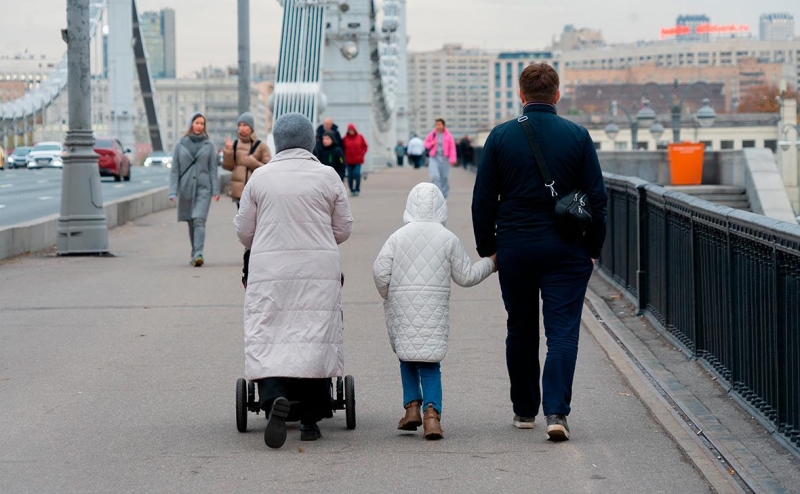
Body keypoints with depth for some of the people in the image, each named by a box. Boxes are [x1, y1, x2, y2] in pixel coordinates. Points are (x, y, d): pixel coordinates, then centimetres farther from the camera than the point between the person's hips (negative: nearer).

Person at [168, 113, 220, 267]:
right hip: (186, 189, 2)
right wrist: (173, 191, -5)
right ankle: (195, 254, 18)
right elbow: (174, 169, 3)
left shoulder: (209, 145, 3)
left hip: (203, 188, -2)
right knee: (191, 223, 8)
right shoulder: (181, 145, 4)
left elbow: (213, 169, 3)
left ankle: (198, 254, -24)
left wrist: (215, 190, -5)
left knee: (199, 221, -15)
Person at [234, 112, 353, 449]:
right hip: (319, 270, 0)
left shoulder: (260, 177, 2)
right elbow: (343, 229, 7)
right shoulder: (328, 176, 1)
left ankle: (274, 396, -27)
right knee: (315, 338, 7)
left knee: (266, 337, 0)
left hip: (269, 270, 0)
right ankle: (310, 420, 8)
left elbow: (243, 230, 8)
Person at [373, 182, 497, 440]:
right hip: (434, 309, 0)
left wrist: (388, 295, 14)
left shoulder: (398, 237, 1)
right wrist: (490, 263, 22)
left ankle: (412, 406, 6)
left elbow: (380, 271, -4)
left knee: (407, 355, 16)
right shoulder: (449, 239, 0)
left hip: (402, 308, 0)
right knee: (430, 361, 3)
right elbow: (466, 276, 6)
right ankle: (432, 411, -13)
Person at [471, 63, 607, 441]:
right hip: (566, 250, -1)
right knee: (562, 331, -2)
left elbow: (483, 200, 1)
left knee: (521, 331, 14)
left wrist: (487, 247, 10)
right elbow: (596, 198, -1)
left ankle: (524, 410, 23)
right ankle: (556, 411, -16)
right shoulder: (577, 136, -3)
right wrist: (593, 248, 9)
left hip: (514, 247, 1)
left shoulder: (501, 137, -2)